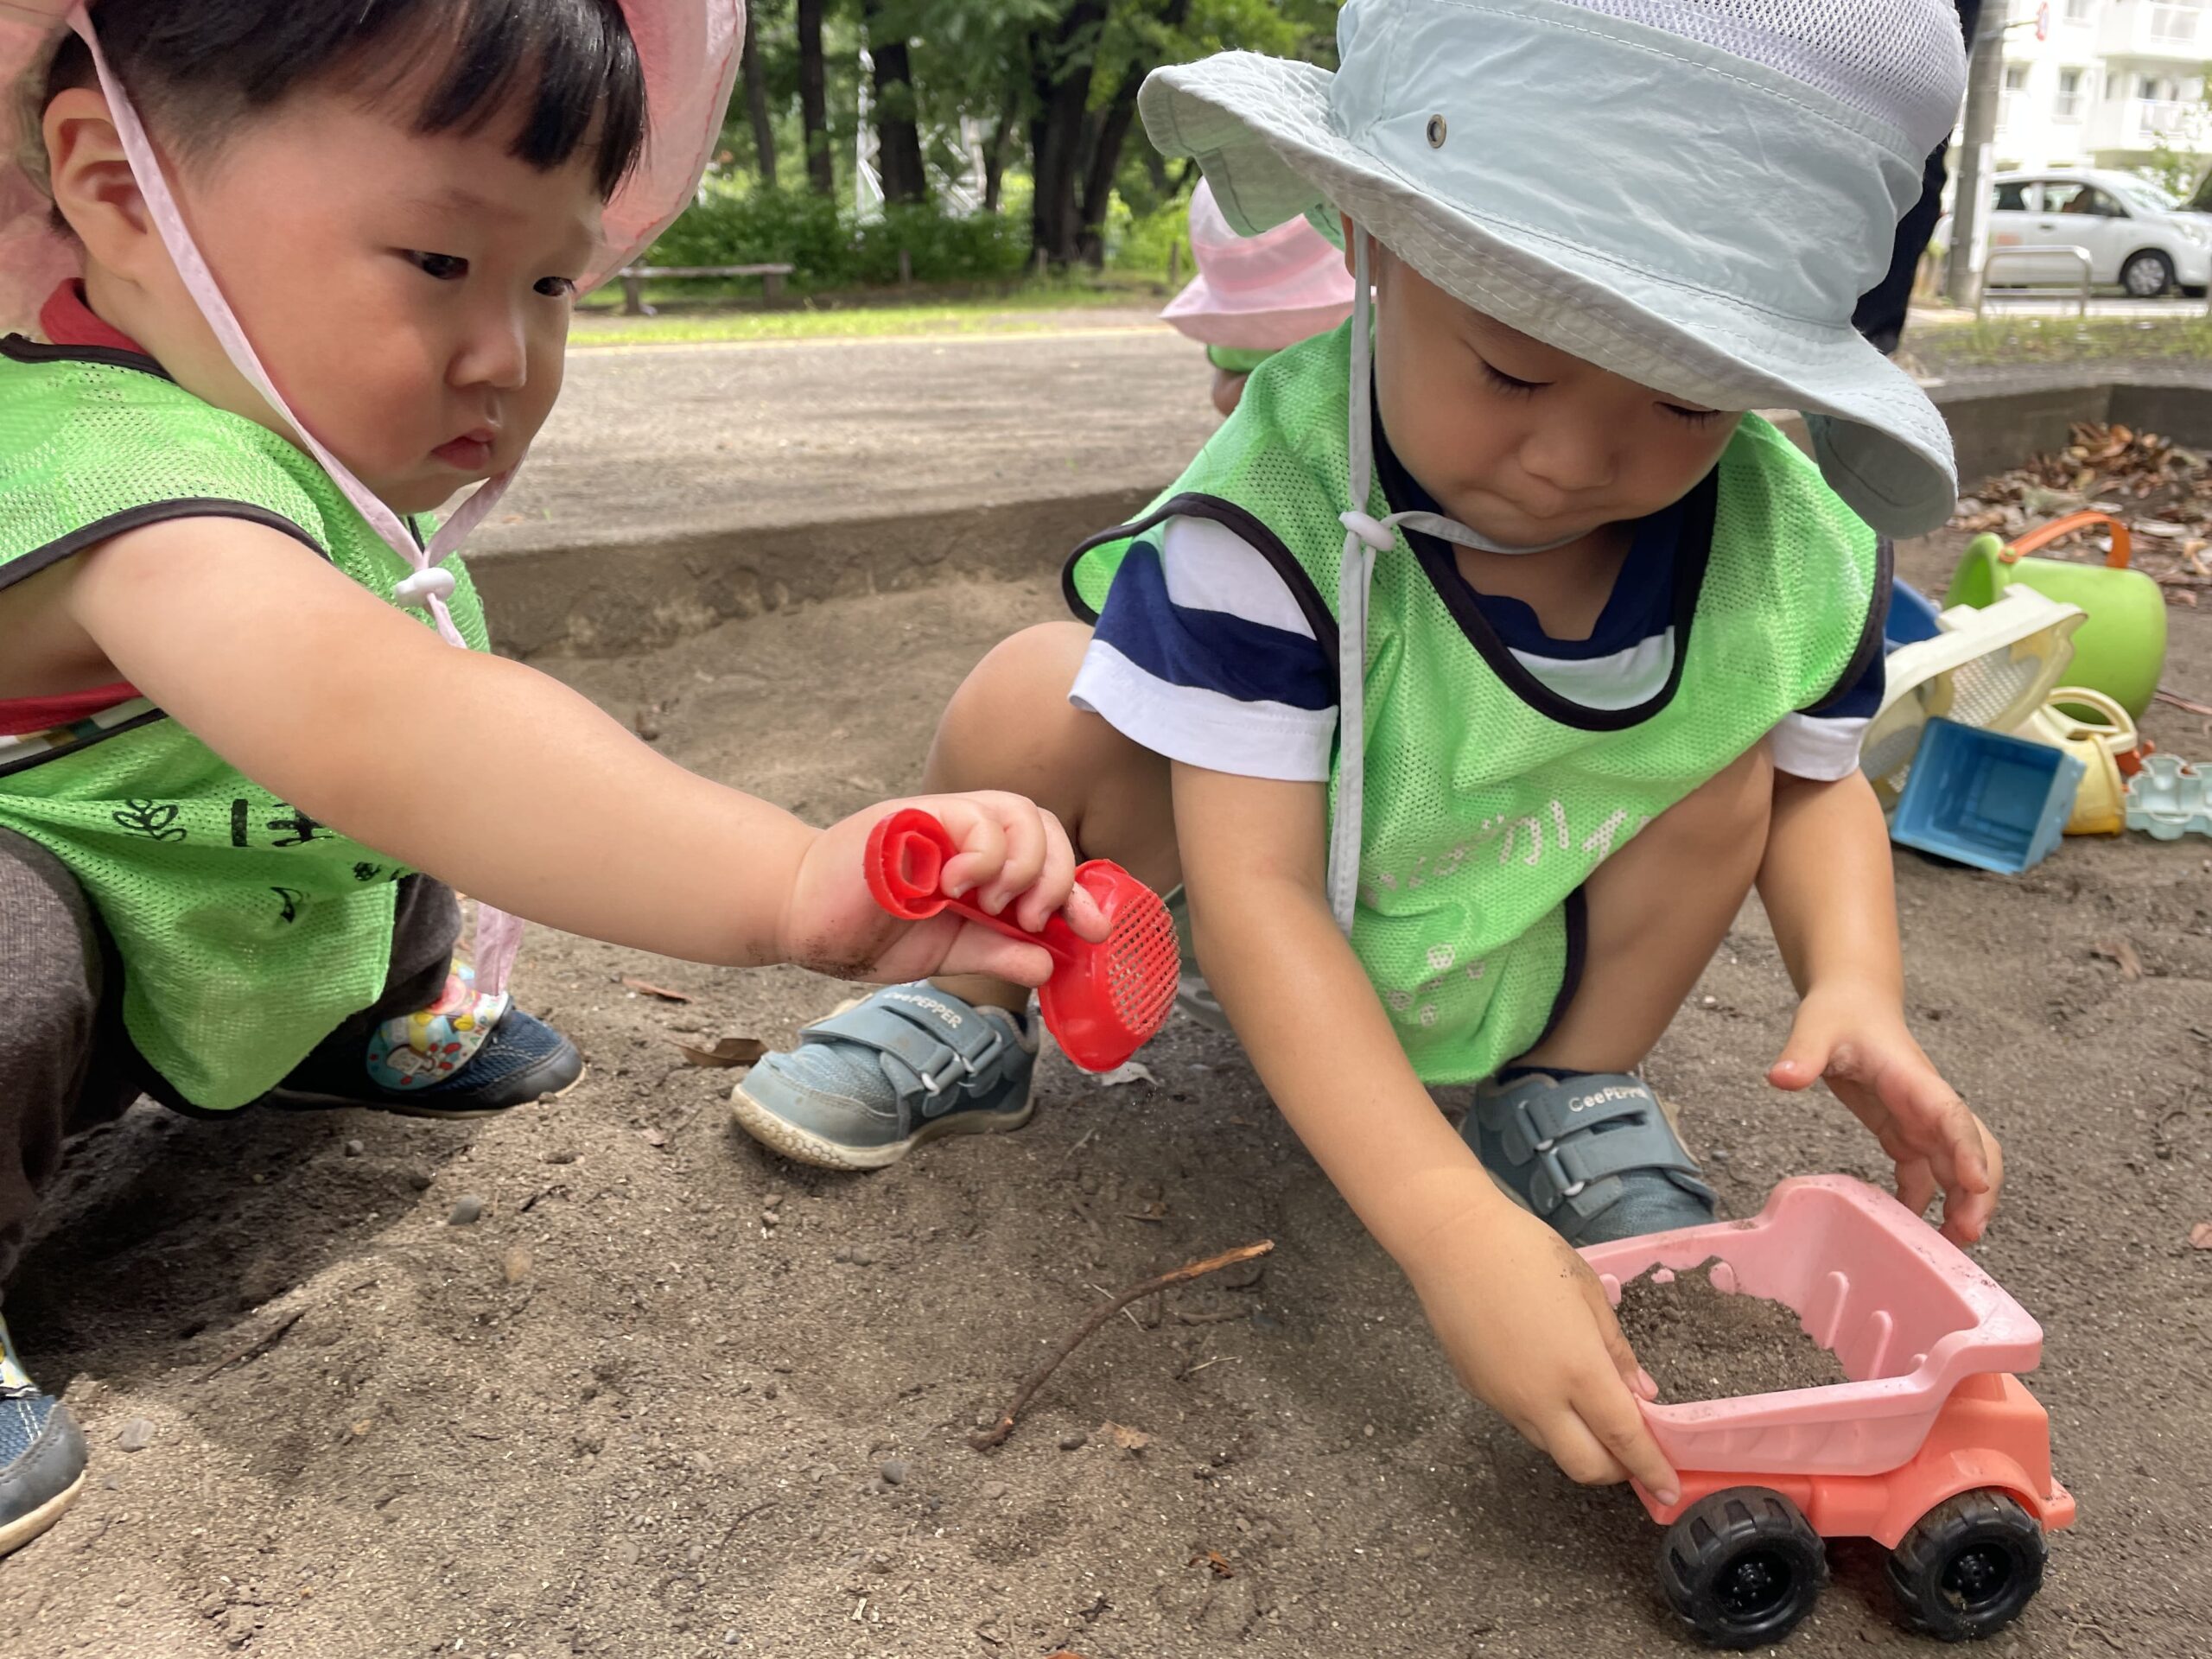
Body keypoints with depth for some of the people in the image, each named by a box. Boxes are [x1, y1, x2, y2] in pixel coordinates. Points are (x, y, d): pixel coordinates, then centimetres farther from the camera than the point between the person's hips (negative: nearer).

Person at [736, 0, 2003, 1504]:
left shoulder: (1786, 551, -19)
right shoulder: (1264, 528, -34)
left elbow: (1818, 782, 1)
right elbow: (1253, 892, -38)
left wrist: (1856, 987, -22)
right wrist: (1452, 1226, -48)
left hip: (1516, 969, 4)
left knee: (1728, 751, -20)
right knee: (1037, 703, -27)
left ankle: (1576, 1094, 3)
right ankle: (972, 1018, 3)